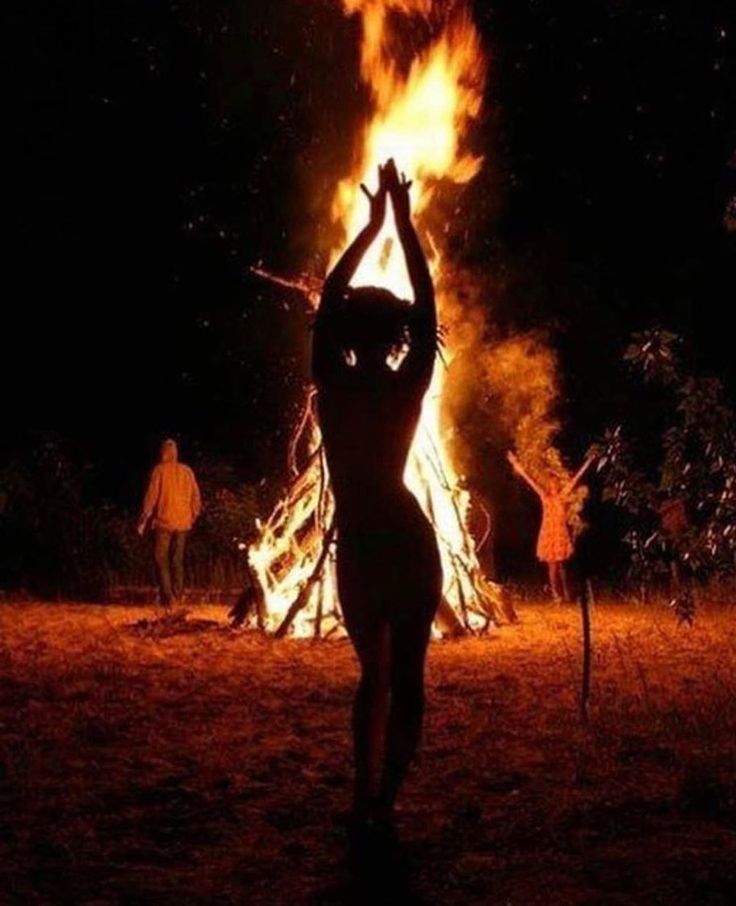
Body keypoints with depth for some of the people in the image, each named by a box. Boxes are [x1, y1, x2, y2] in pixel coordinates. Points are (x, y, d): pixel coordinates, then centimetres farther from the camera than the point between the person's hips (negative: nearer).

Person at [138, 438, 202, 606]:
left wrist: (144, 520, -2)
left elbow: (152, 496, -9)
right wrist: (192, 518, 19)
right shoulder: (187, 471, 5)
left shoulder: (160, 470, -6)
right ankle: (177, 596, 12)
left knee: (161, 559, 1)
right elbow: (196, 498, 7)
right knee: (178, 560, 12)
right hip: (182, 523, 4)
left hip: (164, 522, -4)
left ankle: (167, 596, -9)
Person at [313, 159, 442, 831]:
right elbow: (428, 302, 3)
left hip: (358, 547, 2)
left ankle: (366, 803, 14)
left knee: (374, 674, 15)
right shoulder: (407, 389, -7)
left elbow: (330, 296, 9)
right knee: (406, 678, 1)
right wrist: (402, 219, 8)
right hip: (408, 542, -2)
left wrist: (374, 223, 17)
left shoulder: (332, 386, -3)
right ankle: (382, 807, -4)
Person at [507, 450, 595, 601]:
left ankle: (565, 592, 16)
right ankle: (556, 593, 9)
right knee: (552, 564, 3)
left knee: (561, 564, 7)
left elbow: (575, 479, 4)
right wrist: (517, 466, -3)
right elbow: (530, 481, -1)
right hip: (549, 534, -1)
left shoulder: (563, 495, 4)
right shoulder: (545, 496, 1)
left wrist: (588, 462, 5)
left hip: (561, 534, 1)